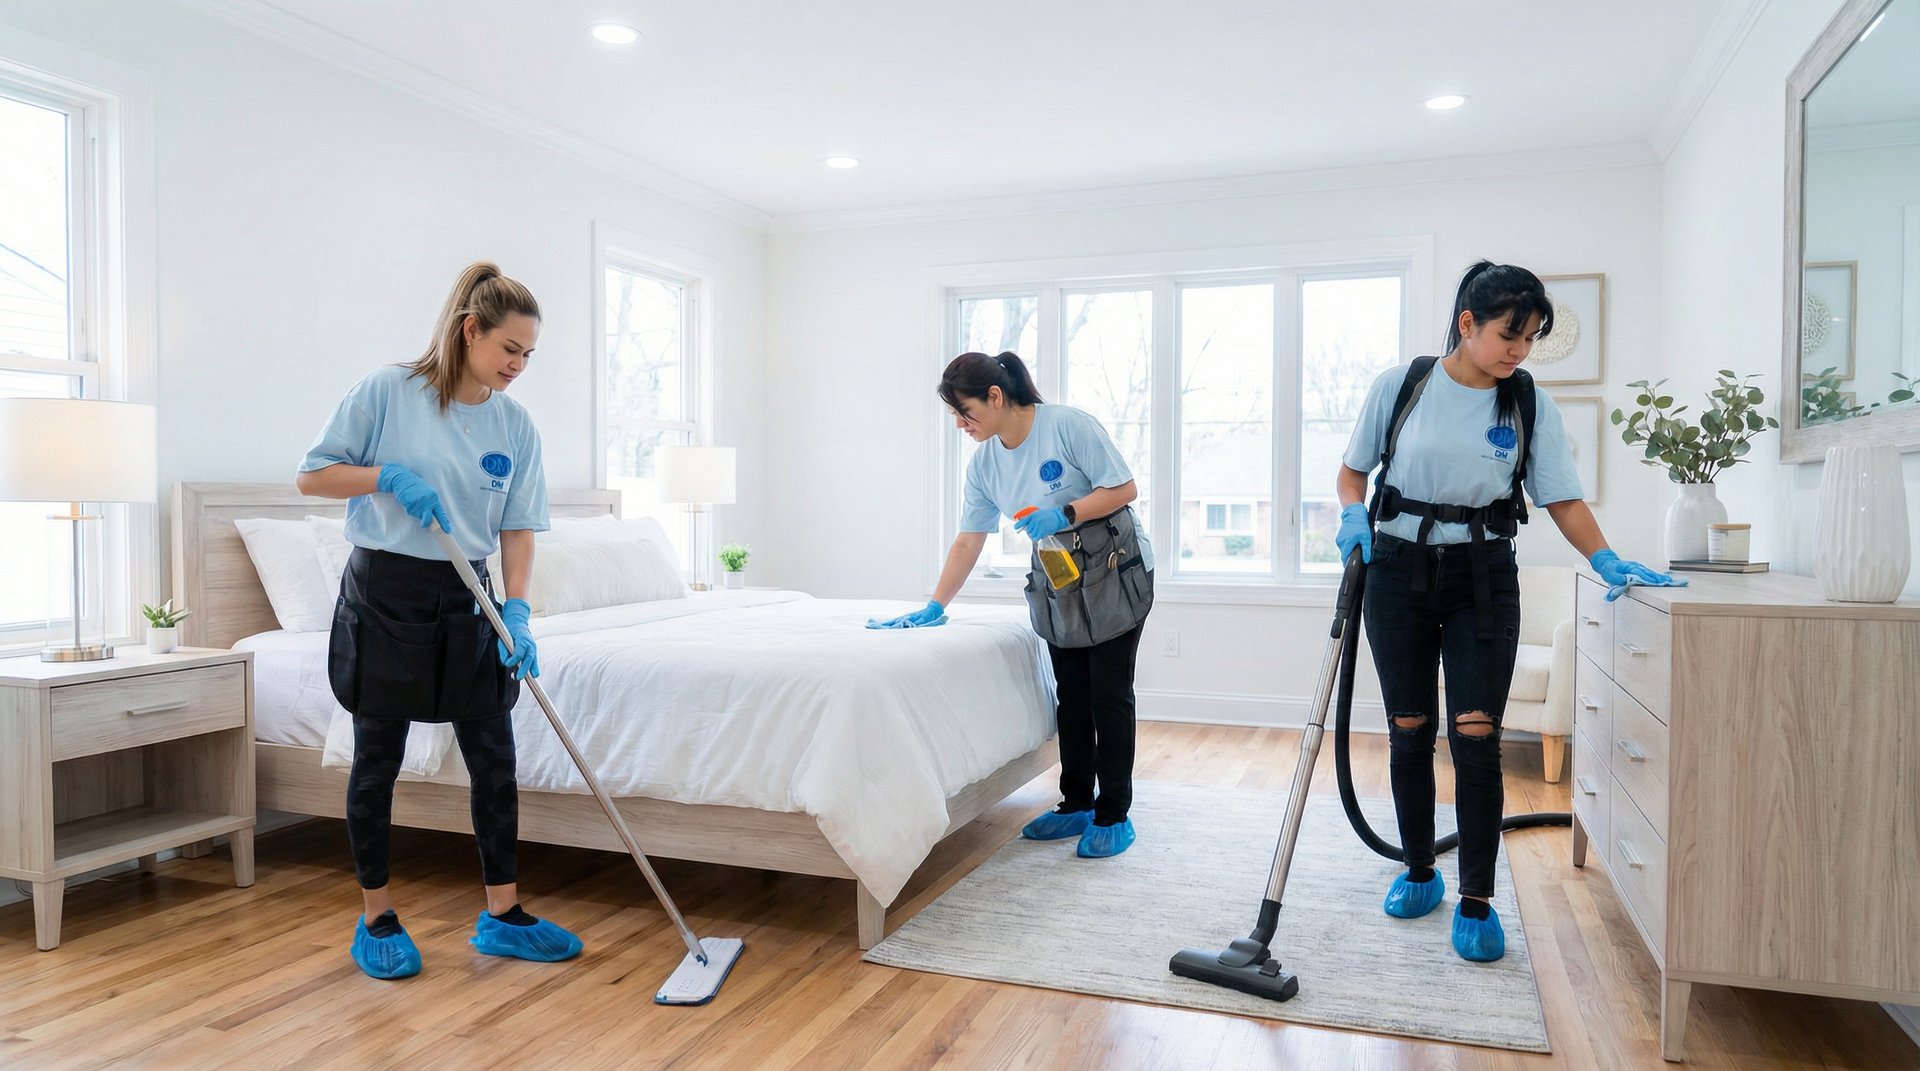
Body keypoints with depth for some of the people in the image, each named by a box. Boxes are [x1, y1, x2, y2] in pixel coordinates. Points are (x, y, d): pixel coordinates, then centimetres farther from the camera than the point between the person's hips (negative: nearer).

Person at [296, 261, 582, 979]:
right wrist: (387, 474, -18)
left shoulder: (515, 425, 2)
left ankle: (502, 914, 16)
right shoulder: (388, 391, -7)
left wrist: (516, 611, -11)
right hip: (385, 594, -3)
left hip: (467, 602, 4)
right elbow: (310, 476, -2)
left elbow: (517, 528, 1)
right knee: (378, 760, 6)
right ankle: (375, 919, 21)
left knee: (495, 758, 4)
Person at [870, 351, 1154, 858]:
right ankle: (1076, 805, 23)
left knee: (1109, 695, -2)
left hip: (1117, 572, -6)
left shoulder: (1068, 425, -18)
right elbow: (968, 540, 5)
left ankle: (1113, 816, 9)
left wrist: (1065, 514, -27)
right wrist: (934, 606, 2)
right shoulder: (984, 463, 1)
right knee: (1071, 697, 10)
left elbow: (1124, 488, -15)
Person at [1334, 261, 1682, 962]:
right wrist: (1352, 514, -12)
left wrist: (1608, 561, -13)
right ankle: (1420, 872, 25)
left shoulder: (1531, 405, 1)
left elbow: (1563, 501, 2)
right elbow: (1353, 470, 8)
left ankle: (1477, 902, 4)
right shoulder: (1400, 386, -2)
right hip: (1398, 571, 0)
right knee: (1409, 731, 6)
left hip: (1482, 580, 0)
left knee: (1476, 737, -8)